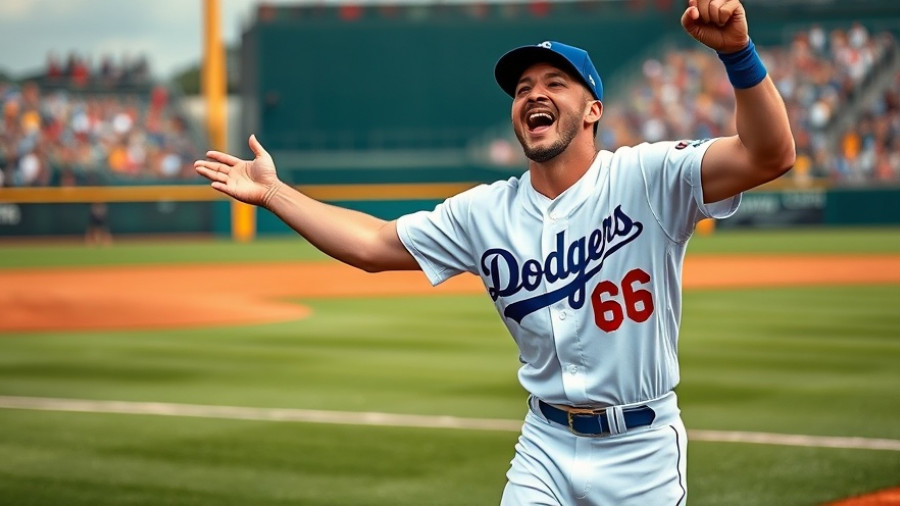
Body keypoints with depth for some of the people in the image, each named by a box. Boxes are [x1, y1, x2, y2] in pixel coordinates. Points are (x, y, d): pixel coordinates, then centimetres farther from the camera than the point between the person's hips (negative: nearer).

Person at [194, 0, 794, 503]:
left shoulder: (646, 178, -11)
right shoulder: (485, 212, 2)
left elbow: (770, 155, -24)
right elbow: (374, 244, 10)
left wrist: (737, 52, -41)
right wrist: (272, 192, 6)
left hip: (642, 452, -3)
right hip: (547, 449, 3)